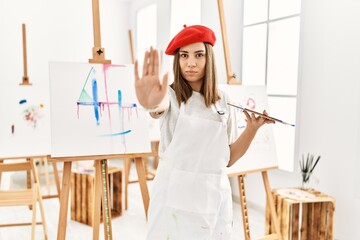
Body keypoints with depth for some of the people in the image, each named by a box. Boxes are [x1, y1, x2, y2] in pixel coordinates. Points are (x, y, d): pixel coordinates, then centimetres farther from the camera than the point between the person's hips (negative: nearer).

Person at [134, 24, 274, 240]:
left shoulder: (223, 101, 4)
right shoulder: (171, 94, -6)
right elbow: (160, 106, -33)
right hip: (174, 195, -3)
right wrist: (151, 103, -55)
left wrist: (253, 128, -5)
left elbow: (229, 158, 8)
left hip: (215, 196, 3)